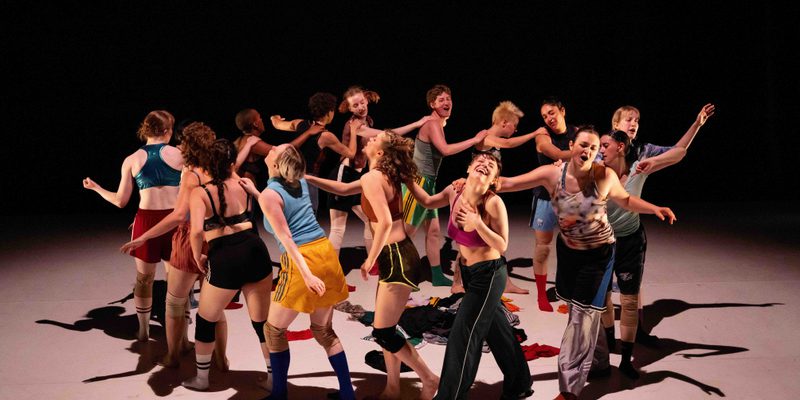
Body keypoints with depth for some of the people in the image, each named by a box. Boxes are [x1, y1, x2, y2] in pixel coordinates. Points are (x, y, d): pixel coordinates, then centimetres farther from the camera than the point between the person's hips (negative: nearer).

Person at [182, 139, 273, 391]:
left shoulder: (199, 193, -6)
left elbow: (196, 232, -19)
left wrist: (197, 258, -2)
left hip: (224, 259, -4)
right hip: (255, 251, 4)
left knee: (206, 320, 20)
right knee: (262, 321, 15)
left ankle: (201, 378, 32)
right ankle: (274, 377, 23)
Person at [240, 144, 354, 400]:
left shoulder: (269, 195, -7)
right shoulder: (301, 184, 13)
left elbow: (287, 238, -15)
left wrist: (307, 275, -21)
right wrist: (255, 193, 29)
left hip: (302, 259, -7)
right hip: (325, 253, 7)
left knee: (274, 330, 10)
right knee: (324, 331, 17)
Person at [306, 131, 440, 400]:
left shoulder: (372, 178, -16)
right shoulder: (383, 175, 13)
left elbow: (385, 222, -27)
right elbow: (343, 189, 26)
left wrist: (370, 260, -18)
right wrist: (308, 179, 20)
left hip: (397, 260, -10)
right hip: (395, 257, 10)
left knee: (382, 333, -3)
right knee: (385, 329, 16)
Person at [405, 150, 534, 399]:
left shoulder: (494, 203, -24)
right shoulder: (454, 191, -7)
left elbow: (501, 246, -22)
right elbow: (427, 202, 11)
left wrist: (476, 223, -33)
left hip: (489, 274, -7)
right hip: (468, 272, 7)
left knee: (462, 335, -4)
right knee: (496, 330, 20)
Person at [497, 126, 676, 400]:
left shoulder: (605, 176, -20)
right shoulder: (552, 174, -18)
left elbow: (625, 200, -1)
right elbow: (508, 183, -16)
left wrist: (655, 209, -16)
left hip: (598, 253, -3)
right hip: (567, 249, 3)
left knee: (584, 314, -4)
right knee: (579, 308, 17)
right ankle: (598, 360, 42)